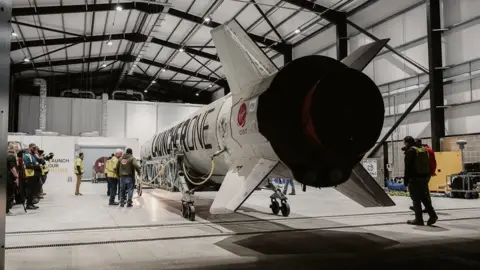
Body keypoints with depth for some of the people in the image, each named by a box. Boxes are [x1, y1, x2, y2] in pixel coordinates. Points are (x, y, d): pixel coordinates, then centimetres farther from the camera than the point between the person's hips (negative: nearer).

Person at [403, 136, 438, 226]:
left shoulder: (410, 151, -13)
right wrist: (427, 176, 19)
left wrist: (406, 181, -11)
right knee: (425, 198, 16)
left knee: (416, 200, 0)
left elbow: (408, 168, -16)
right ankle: (432, 215, 6)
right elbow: (428, 165, 15)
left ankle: (419, 219, 4)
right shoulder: (423, 150, 12)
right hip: (425, 178, 8)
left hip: (414, 179, -8)